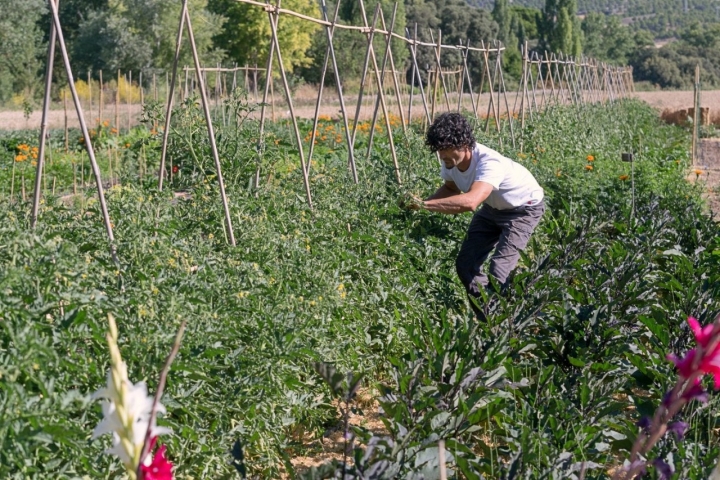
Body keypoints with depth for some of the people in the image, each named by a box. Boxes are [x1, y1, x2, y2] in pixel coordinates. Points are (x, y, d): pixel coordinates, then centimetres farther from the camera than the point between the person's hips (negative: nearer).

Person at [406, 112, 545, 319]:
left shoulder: (489, 163, -41)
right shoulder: (450, 161, -18)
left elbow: (470, 202, -58)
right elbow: (451, 189, 4)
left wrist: (425, 204, -57)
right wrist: (420, 203, -14)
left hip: (524, 208, -7)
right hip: (492, 208, 8)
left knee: (499, 271, -20)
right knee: (466, 264, 3)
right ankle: (486, 320, 20)